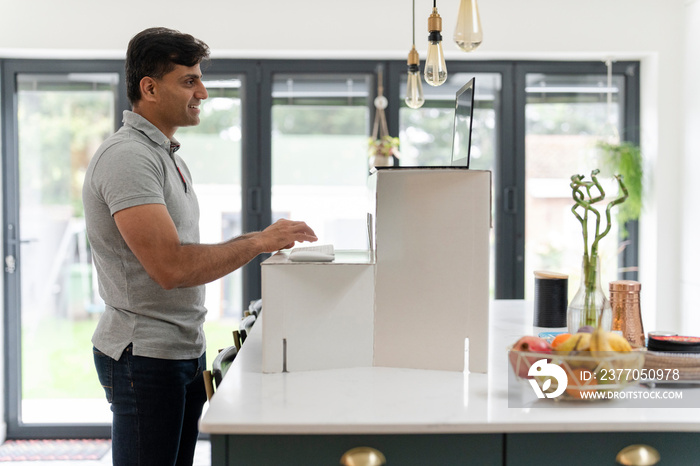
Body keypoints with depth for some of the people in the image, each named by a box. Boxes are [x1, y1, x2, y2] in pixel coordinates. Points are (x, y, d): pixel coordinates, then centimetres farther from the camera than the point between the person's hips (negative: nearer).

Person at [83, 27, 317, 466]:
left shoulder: (169, 156, 15)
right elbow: (170, 267, -26)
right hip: (145, 358, -9)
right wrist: (258, 241, -20)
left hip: (186, 348, 9)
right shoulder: (127, 156, -17)